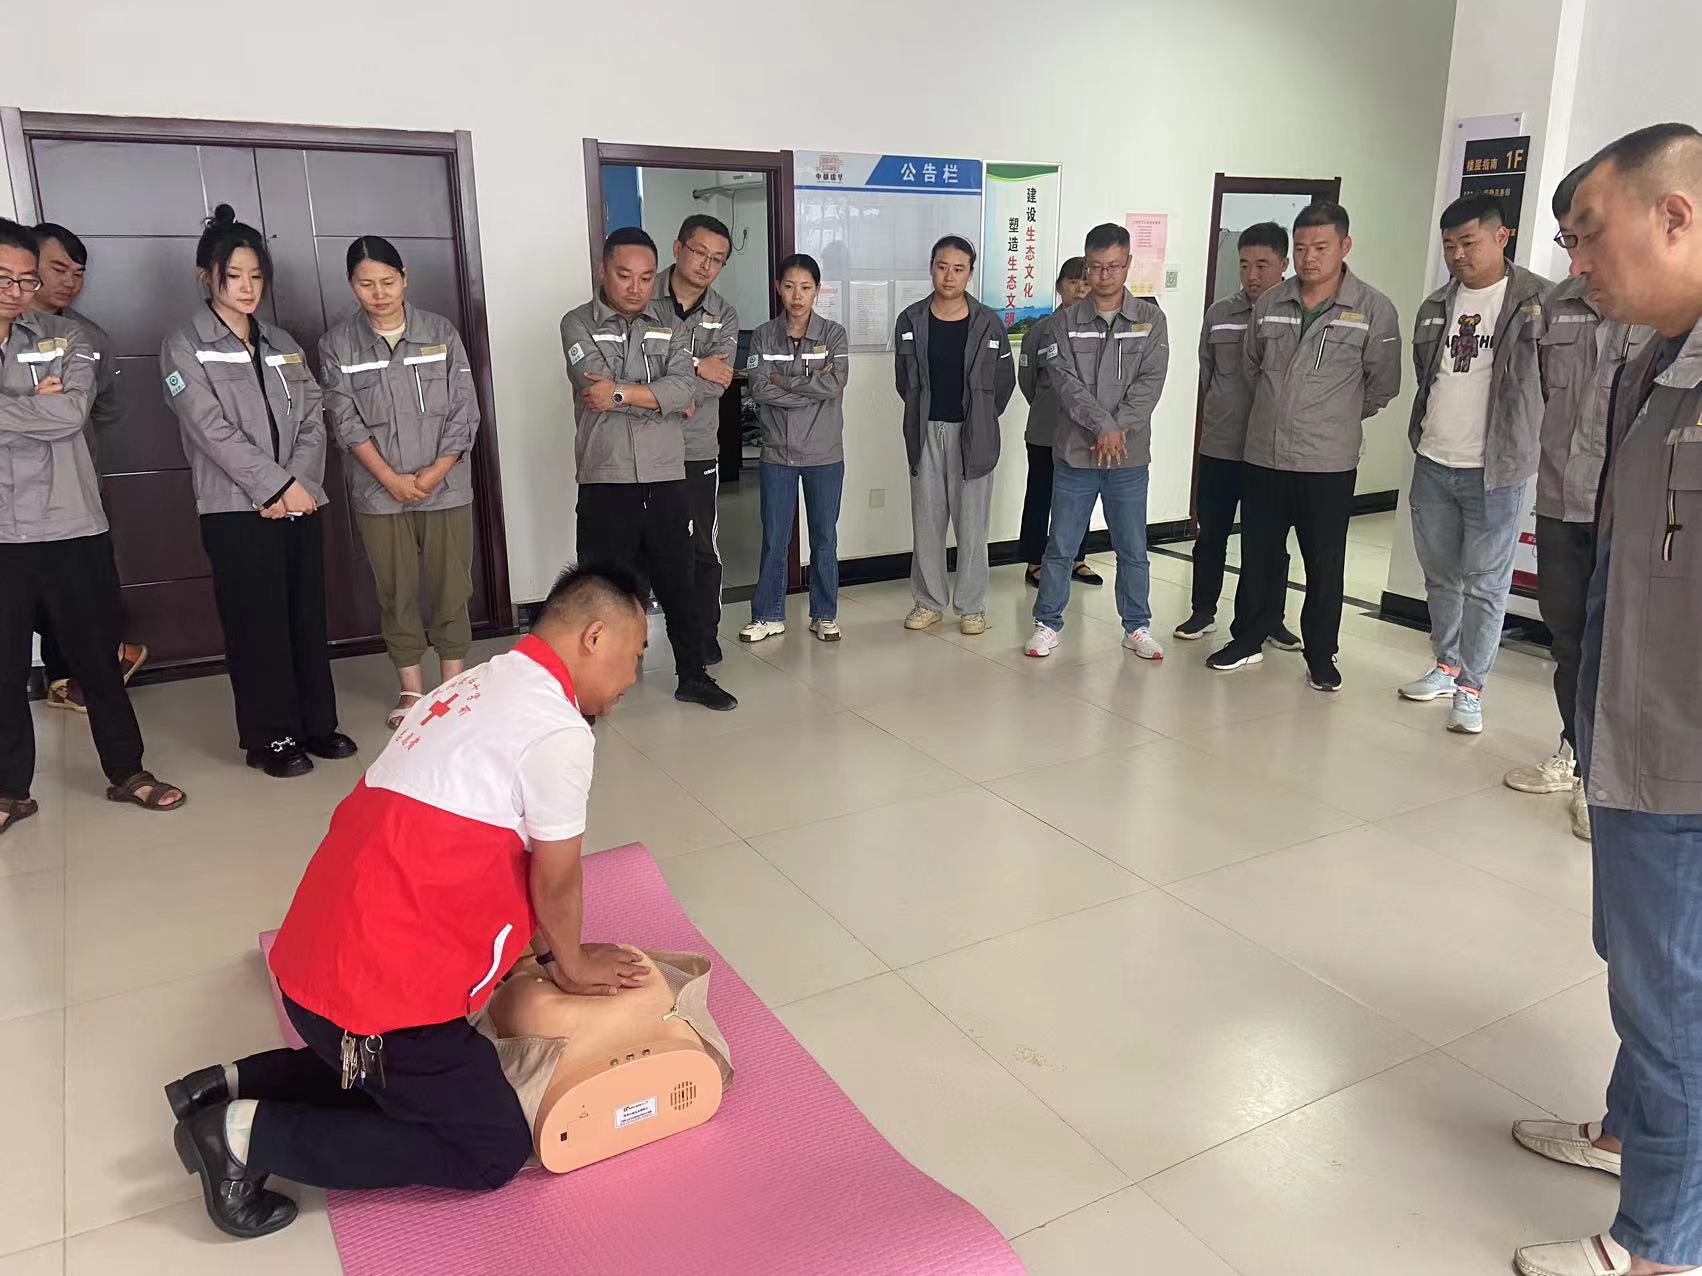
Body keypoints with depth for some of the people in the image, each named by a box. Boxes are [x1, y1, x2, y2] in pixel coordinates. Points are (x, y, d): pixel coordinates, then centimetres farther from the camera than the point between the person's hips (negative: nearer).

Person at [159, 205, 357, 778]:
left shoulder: (282, 343, 16)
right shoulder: (184, 345, 0)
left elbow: (312, 420, 9)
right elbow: (211, 429, -10)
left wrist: (301, 483, -7)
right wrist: (277, 486, -13)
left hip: (300, 501, 5)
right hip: (237, 509, -5)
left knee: (308, 617, 7)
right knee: (258, 624, -1)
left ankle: (317, 722, 18)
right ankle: (270, 736, 10)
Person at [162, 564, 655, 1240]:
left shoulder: (482, 685, 12)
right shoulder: (560, 729, -18)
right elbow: (556, 880, -7)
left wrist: (552, 952, 25)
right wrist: (571, 966, 13)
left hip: (322, 953, 10)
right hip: (381, 982, -10)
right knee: (495, 1151, 6)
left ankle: (233, 1086, 21)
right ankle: (251, 1133, 2)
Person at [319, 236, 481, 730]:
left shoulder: (441, 332, 2)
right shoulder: (337, 344, 2)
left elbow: (464, 411, -1)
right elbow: (346, 420, -2)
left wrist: (434, 473, -9)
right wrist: (392, 479, -11)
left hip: (446, 487, 0)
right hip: (380, 492, 0)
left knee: (452, 587, 4)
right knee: (396, 592, 7)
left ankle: (453, 685, 16)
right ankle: (411, 689, 19)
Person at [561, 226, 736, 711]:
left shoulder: (669, 327, 8)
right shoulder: (578, 324, 1)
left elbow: (684, 389, -9)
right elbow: (598, 388, -15)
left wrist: (621, 392, -17)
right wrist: (663, 398, -7)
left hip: (666, 482, 3)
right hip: (605, 484, -3)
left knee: (679, 584, 12)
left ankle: (693, 675, 26)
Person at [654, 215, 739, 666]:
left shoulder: (723, 315, 6)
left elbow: (717, 382, -9)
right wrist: (693, 365, -17)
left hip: (697, 448, 2)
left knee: (704, 550, 9)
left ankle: (704, 638, 23)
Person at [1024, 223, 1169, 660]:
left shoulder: (1150, 320, 3)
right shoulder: (1067, 322, 3)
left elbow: (1150, 383, -5)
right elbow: (1066, 382, -8)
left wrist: (1118, 430, -17)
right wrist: (1103, 426, -19)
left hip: (1129, 457, 0)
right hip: (1074, 454, 0)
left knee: (1133, 549, 9)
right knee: (1060, 546, 6)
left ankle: (1137, 627, 23)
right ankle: (1048, 623, 19)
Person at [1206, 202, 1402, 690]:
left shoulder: (1374, 310, -6)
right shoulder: (1270, 303, 5)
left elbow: (1382, 385, 2)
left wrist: (1335, 418, 10)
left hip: (1328, 464, -3)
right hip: (1263, 457, 3)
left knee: (1324, 566, 6)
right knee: (1258, 557, 12)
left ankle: (1321, 656, 19)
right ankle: (1248, 640, 27)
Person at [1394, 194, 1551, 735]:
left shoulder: (1538, 301, -7)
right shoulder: (1436, 306, 10)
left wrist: (1525, 448, -7)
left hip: (1494, 471, -5)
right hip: (1432, 465, 6)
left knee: (1485, 584, 0)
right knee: (1440, 577, 15)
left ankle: (1470, 688, 8)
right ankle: (1447, 667, 29)